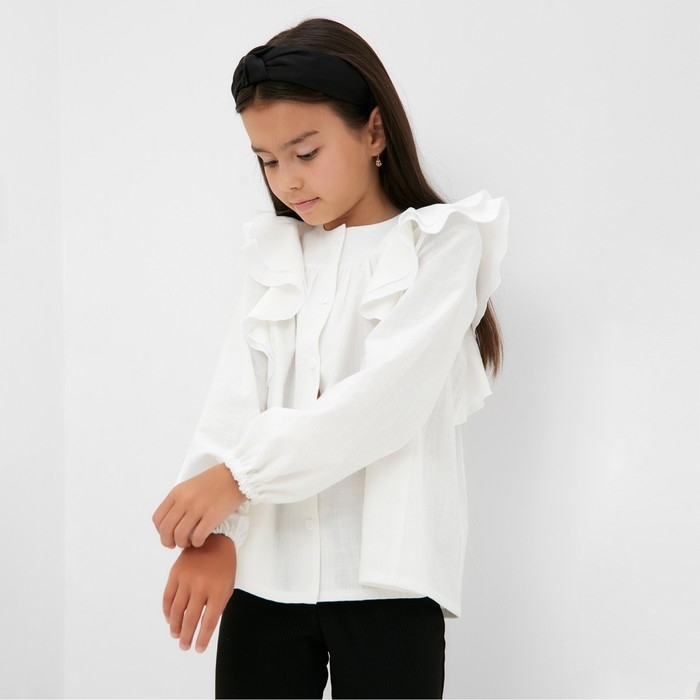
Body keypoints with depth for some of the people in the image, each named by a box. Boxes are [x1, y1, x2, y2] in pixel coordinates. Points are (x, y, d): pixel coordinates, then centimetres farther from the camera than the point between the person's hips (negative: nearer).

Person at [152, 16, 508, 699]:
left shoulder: (442, 243, 1)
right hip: (263, 568, 4)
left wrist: (238, 475, -17)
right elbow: (236, 391, 1)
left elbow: (389, 396, -13)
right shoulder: (274, 251, 14)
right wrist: (210, 530, -14)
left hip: (383, 569, -3)